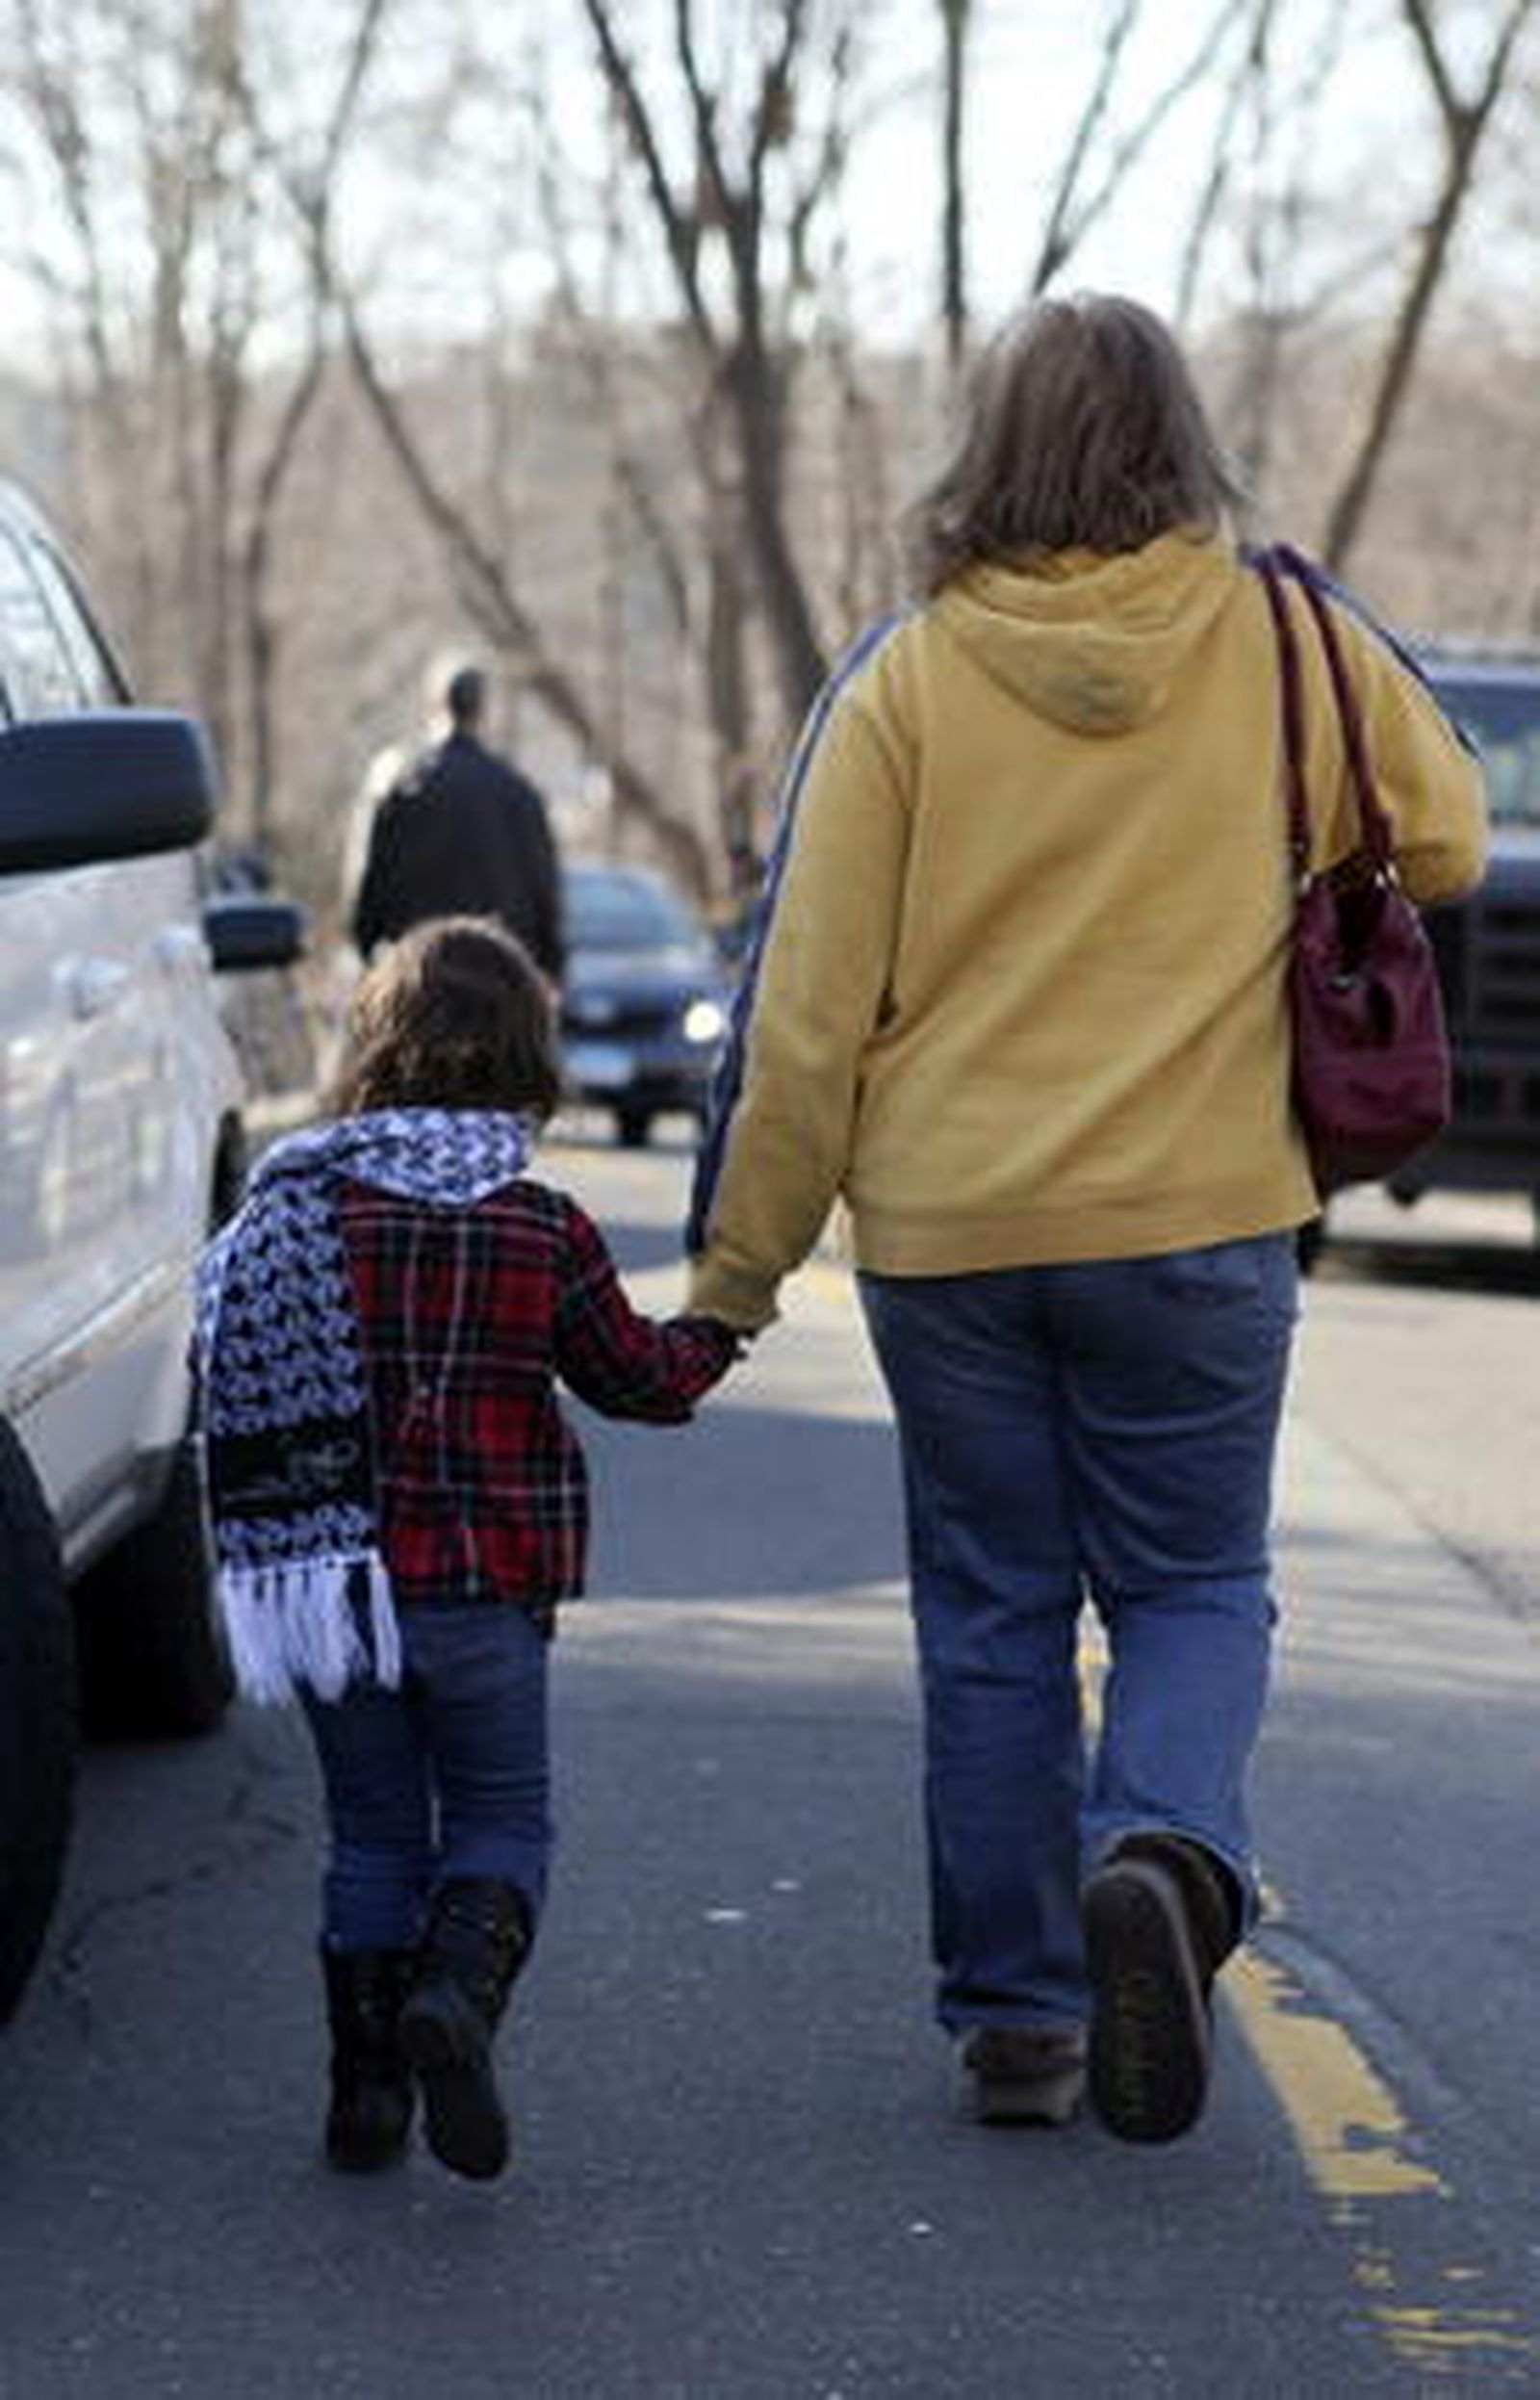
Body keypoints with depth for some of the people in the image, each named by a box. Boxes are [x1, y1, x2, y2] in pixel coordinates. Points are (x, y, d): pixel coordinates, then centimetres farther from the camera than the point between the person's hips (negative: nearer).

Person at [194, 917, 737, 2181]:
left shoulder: (295, 1203, -2)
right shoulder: (543, 1229, -6)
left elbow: (224, 1372, 4)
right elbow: (635, 1375, 6)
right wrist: (716, 1330, 26)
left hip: (325, 1585, 2)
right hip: (482, 1582, -2)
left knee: (372, 1829, 13)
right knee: (500, 1814, 10)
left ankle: (366, 2089, 10)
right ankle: (459, 1990, -18)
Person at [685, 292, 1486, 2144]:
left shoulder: (906, 675, -5)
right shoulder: (1285, 642, -3)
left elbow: (807, 998, -5)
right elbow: (1444, 840, 12)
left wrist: (741, 1259, 2)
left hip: (947, 1230, 0)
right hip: (1198, 1219, 0)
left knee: (992, 1622, 11)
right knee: (1195, 1587, 11)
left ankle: (1011, 2018, 15)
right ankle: (1165, 1848, -18)